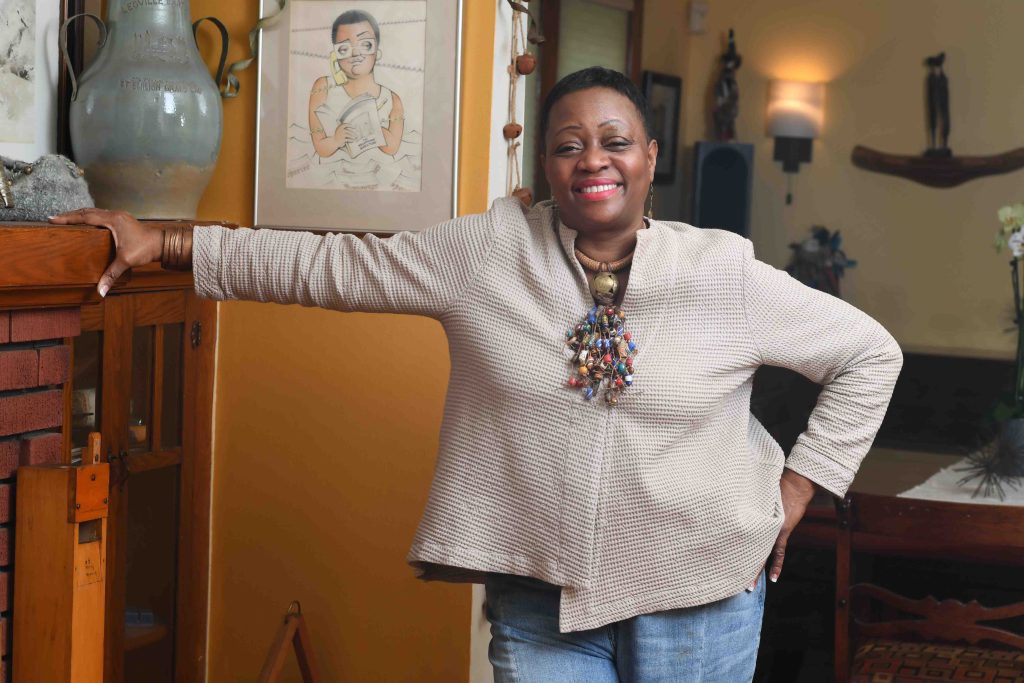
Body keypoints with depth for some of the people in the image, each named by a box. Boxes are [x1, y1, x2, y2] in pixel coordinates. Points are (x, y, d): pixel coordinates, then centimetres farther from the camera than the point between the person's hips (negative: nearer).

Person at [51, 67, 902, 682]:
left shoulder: (723, 274, -5)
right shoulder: (487, 253, -3)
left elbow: (870, 354, 5)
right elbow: (327, 266, 1)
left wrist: (796, 489, 0)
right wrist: (166, 243, -1)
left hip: (696, 600, 0)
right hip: (539, 598, 1)